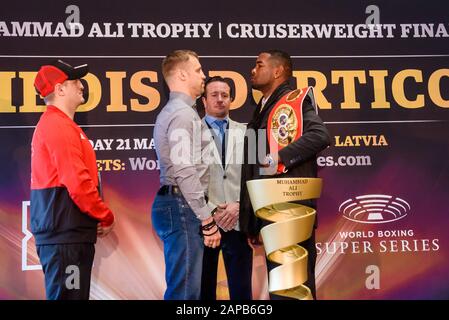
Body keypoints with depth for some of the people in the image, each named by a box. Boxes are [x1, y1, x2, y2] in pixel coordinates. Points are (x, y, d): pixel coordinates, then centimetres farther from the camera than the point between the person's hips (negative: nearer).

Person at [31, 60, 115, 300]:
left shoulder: (52, 124, 20)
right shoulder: (60, 126, -14)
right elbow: (78, 184, -21)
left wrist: (97, 217, 12)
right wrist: (106, 218, -8)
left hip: (64, 232, 10)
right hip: (65, 234, -10)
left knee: (73, 295, 15)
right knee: (67, 296, -5)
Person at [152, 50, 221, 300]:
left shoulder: (172, 111, 22)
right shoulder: (183, 113, -11)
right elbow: (185, 173, -19)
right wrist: (208, 220, -17)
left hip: (179, 205, 10)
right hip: (182, 206, -10)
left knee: (185, 287, 14)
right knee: (184, 291, -8)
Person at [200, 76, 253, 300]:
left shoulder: (245, 132, 12)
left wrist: (239, 206, -9)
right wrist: (211, 211, -9)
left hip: (239, 221, 1)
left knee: (241, 290, 5)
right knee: (204, 289, 8)